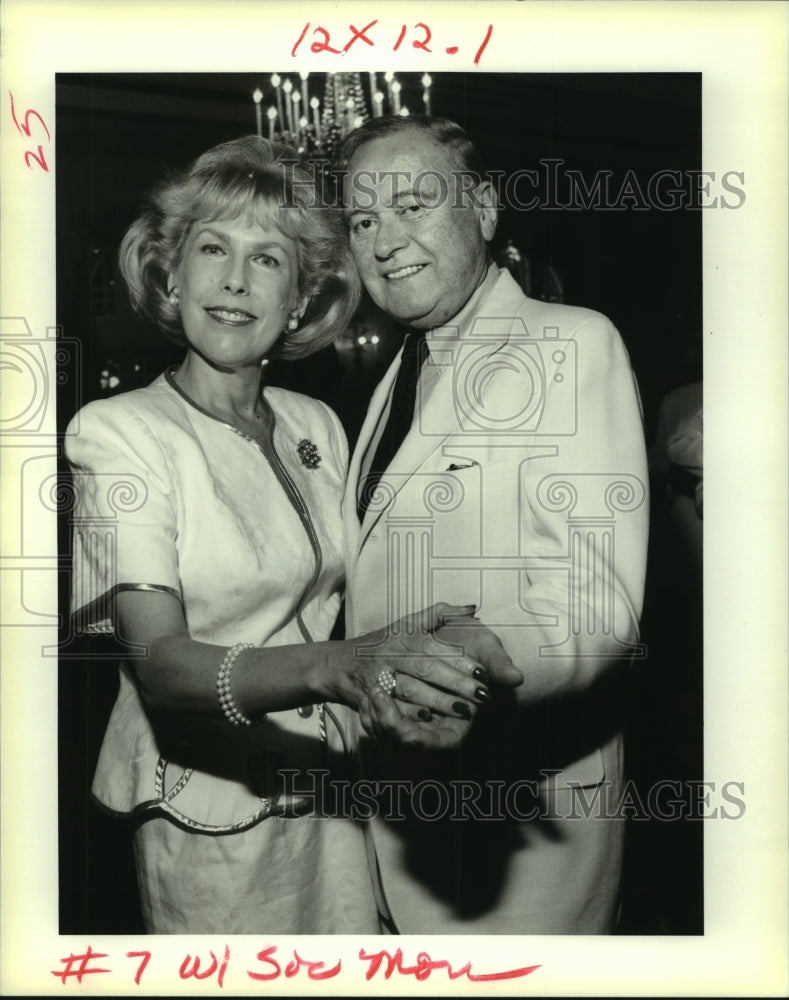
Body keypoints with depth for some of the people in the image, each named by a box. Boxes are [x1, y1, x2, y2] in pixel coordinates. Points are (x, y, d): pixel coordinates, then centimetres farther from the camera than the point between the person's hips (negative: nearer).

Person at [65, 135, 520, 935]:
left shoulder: (318, 427, 2)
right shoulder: (117, 431, -13)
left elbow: (339, 604, 7)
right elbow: (160, 660, -24)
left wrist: (413, 670, -11)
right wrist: (334, 668, -40)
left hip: (333, 788, 4)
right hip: (210, 812, -4)